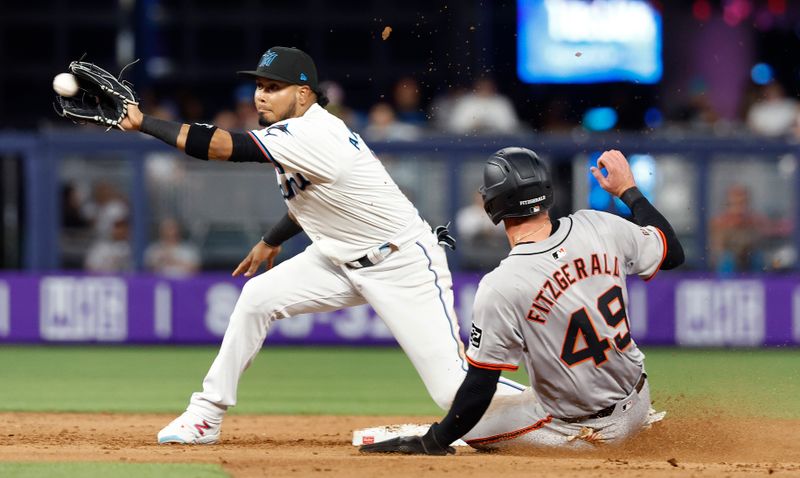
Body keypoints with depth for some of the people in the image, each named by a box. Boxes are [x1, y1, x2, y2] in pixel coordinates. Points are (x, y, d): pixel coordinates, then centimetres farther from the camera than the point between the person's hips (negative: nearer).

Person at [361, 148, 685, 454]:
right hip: (637, 405, 6)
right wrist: (628, 190, 18)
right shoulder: (598, 228, -12)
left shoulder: (500, 289, -25)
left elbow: (479, 390, -19)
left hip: (578, 432, -6)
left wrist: (433, 442, -6)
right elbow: (673, 253, 7)